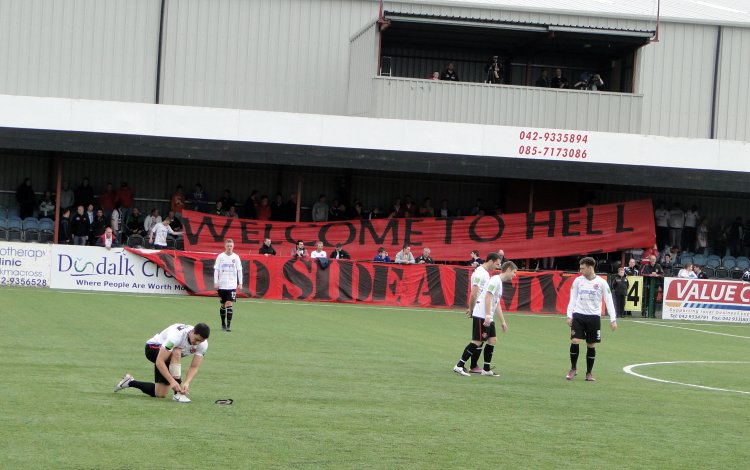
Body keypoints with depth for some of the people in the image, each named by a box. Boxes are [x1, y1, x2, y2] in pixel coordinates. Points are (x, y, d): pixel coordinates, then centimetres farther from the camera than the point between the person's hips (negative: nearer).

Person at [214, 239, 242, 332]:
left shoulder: (236, 257, 1)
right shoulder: (220, 257, 0)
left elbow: (239, 270, 5)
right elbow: (216, 270, 2)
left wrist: (240, 283, 2)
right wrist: (215, 282, -3)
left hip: (232, 285, -1)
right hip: (222, 285, 1)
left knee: (229, 305, -11)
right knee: (223, 305, 10)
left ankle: (229, 325, -12)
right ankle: (223, 324, 23)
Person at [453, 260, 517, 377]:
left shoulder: (500, 283, 20)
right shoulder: (495, 280, -11)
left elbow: (497, 304, 25)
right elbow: (488, 297, -20)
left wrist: (503, 321, 25)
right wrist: (487, 316, -26)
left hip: (488, 317, 10)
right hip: (481, 316, -10)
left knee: (493, 340, 6)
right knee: (477, 341, -11)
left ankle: (487, 369, 10)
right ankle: (459, 366, -9)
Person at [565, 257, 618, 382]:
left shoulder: (601, 283, -3)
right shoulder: (578, 281, 3)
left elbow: (609, 301, -2)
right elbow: (573, 299, 9)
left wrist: (613, 319, -8)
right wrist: (569, 315, 1)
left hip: (594, 316, -1)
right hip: (578, 315, 1)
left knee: (591, 345, 3)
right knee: (575, 341, -12)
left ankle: (589, 373, 15)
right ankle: (573, 369, 5)